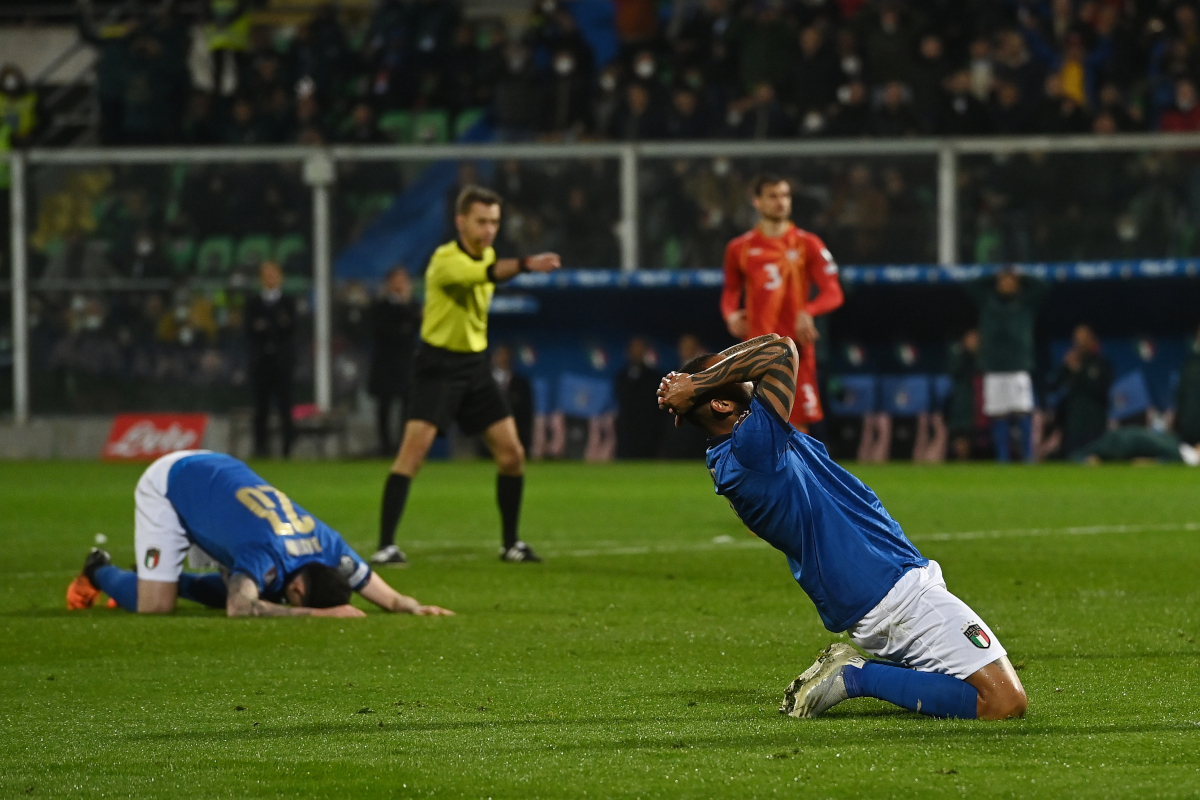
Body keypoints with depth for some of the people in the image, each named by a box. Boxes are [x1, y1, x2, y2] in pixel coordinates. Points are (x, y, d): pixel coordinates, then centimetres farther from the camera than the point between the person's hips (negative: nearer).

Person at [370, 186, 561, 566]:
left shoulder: (487, 254, 6)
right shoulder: (445, 260, -20)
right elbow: (486, 274, -40)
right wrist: (526, 264, -56)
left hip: (475, 363, 7)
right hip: (439, 365, -7)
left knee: (511, 453, 3)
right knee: (414, 450, -17)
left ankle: (511, 543, 16)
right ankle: (386, 545, -16)